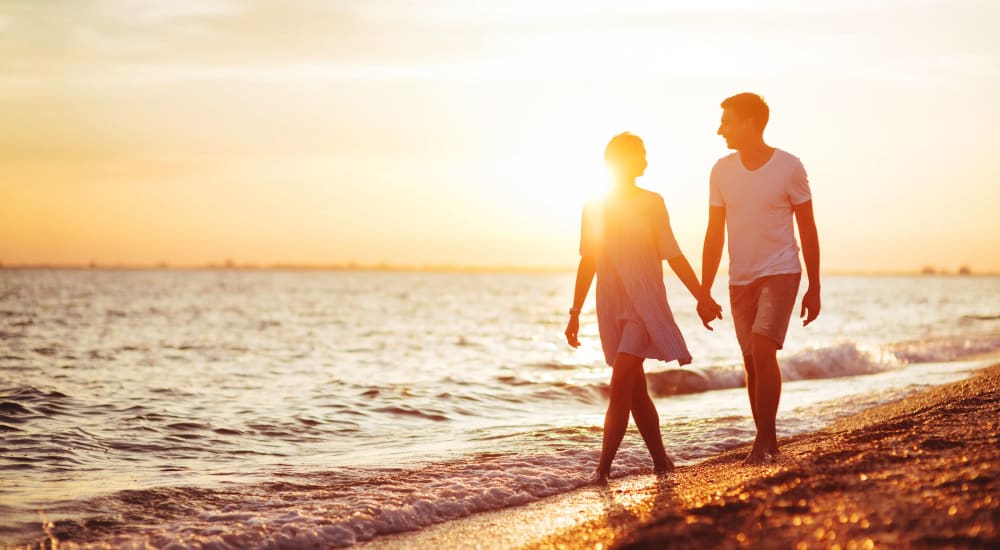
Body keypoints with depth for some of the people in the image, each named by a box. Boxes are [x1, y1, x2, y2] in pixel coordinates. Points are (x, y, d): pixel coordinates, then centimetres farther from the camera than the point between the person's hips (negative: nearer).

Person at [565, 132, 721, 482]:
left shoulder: (651, 203, 0)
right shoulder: (593, 207, 9)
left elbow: (673, 255, 3)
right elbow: (588, 262, 15)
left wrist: (702, 297, 0)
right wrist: (575, 313, 15)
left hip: (645, 302, -4)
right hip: (611, 305, 4)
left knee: (621, 384, -15)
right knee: (635, 390, 7)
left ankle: (603, 467, -16)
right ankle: (661, 461, 18)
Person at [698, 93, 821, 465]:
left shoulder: (789, 168, -6)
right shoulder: (722, 171, 4)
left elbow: (808, 230, 0)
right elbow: (715, 235, 8)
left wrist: (814, 288, -1)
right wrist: (704, 292, 5)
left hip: (780, 273, -4)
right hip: (740, 280, 4)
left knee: (763, 351, -20)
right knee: (753, 364, 6)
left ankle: (764, 440, -14)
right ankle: (767, 444, 16)